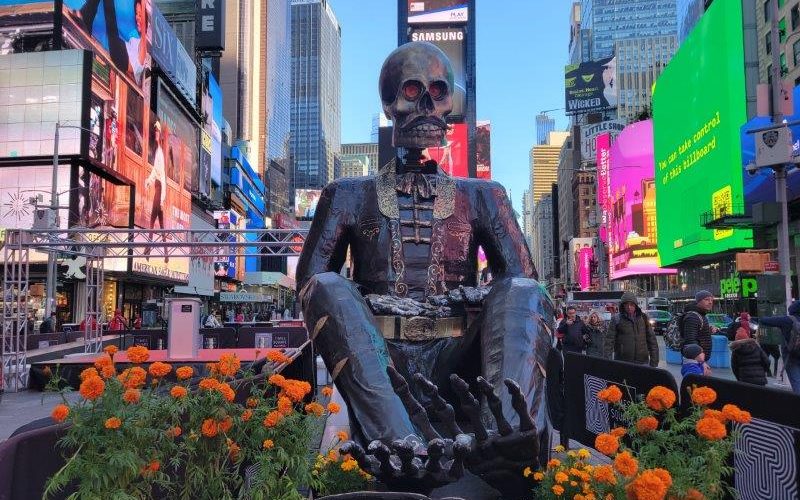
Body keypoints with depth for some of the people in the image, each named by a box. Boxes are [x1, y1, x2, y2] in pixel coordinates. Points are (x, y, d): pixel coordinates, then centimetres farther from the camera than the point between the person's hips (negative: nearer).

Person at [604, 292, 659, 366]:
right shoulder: (616, 320, -1)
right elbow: (609, 341, -4)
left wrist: (654, 361, 6)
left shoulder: (643, 318, 8)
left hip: (642, 362, 3)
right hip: (622, 363, -3)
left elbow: (652, 340, 11)